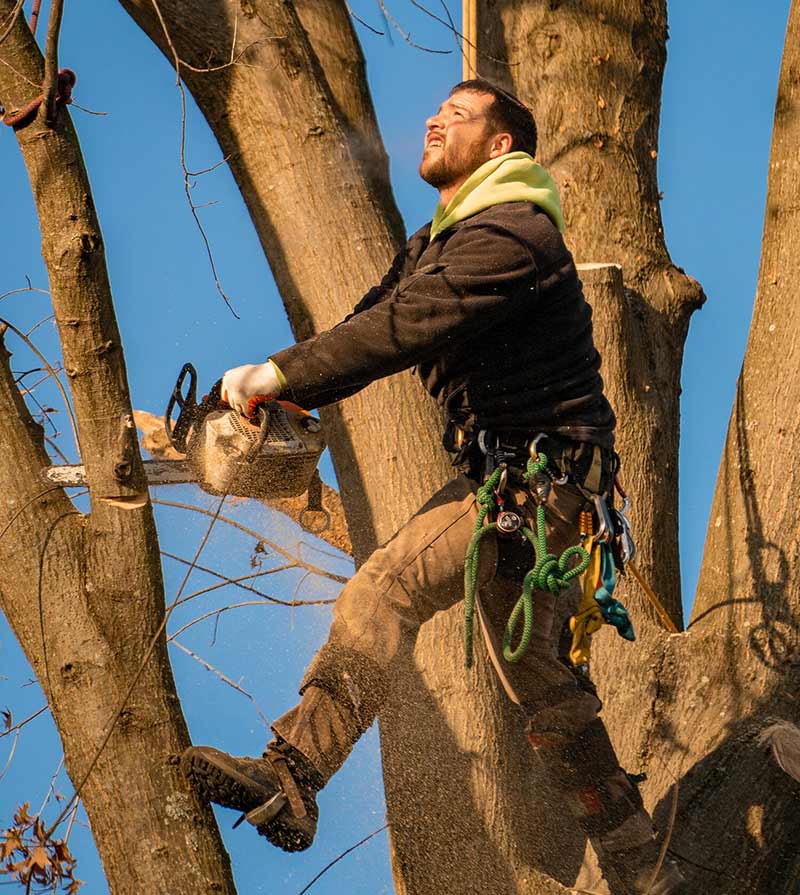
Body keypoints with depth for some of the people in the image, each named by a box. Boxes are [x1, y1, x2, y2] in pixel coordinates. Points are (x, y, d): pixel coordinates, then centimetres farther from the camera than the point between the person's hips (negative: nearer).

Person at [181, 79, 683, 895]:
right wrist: (273, 397, -5)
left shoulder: (513, 232, -15)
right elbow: (369, 323, 10)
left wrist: (280, 373, -23)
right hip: (507, 479, 11)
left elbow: (406, 326, -25)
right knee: (542, 686, 16)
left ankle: (289, 781, -35)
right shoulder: (436, 245, 18)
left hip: (540, 473, -11)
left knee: (385, 589, -25)